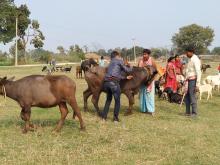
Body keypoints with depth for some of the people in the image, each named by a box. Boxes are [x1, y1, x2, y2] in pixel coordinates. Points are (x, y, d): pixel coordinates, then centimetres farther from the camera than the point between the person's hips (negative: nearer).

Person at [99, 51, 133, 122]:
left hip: (106, 82, 7)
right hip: (114, 82, -7)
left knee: (108, 99, 23)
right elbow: (126, 70, 11)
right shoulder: (119, 61, 9)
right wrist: (130, 67, 32)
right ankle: (115, 117, 8)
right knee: (117, 100, 6)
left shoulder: (111, 63, 31)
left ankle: (104, 115, 22)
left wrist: (126, 77, 32)